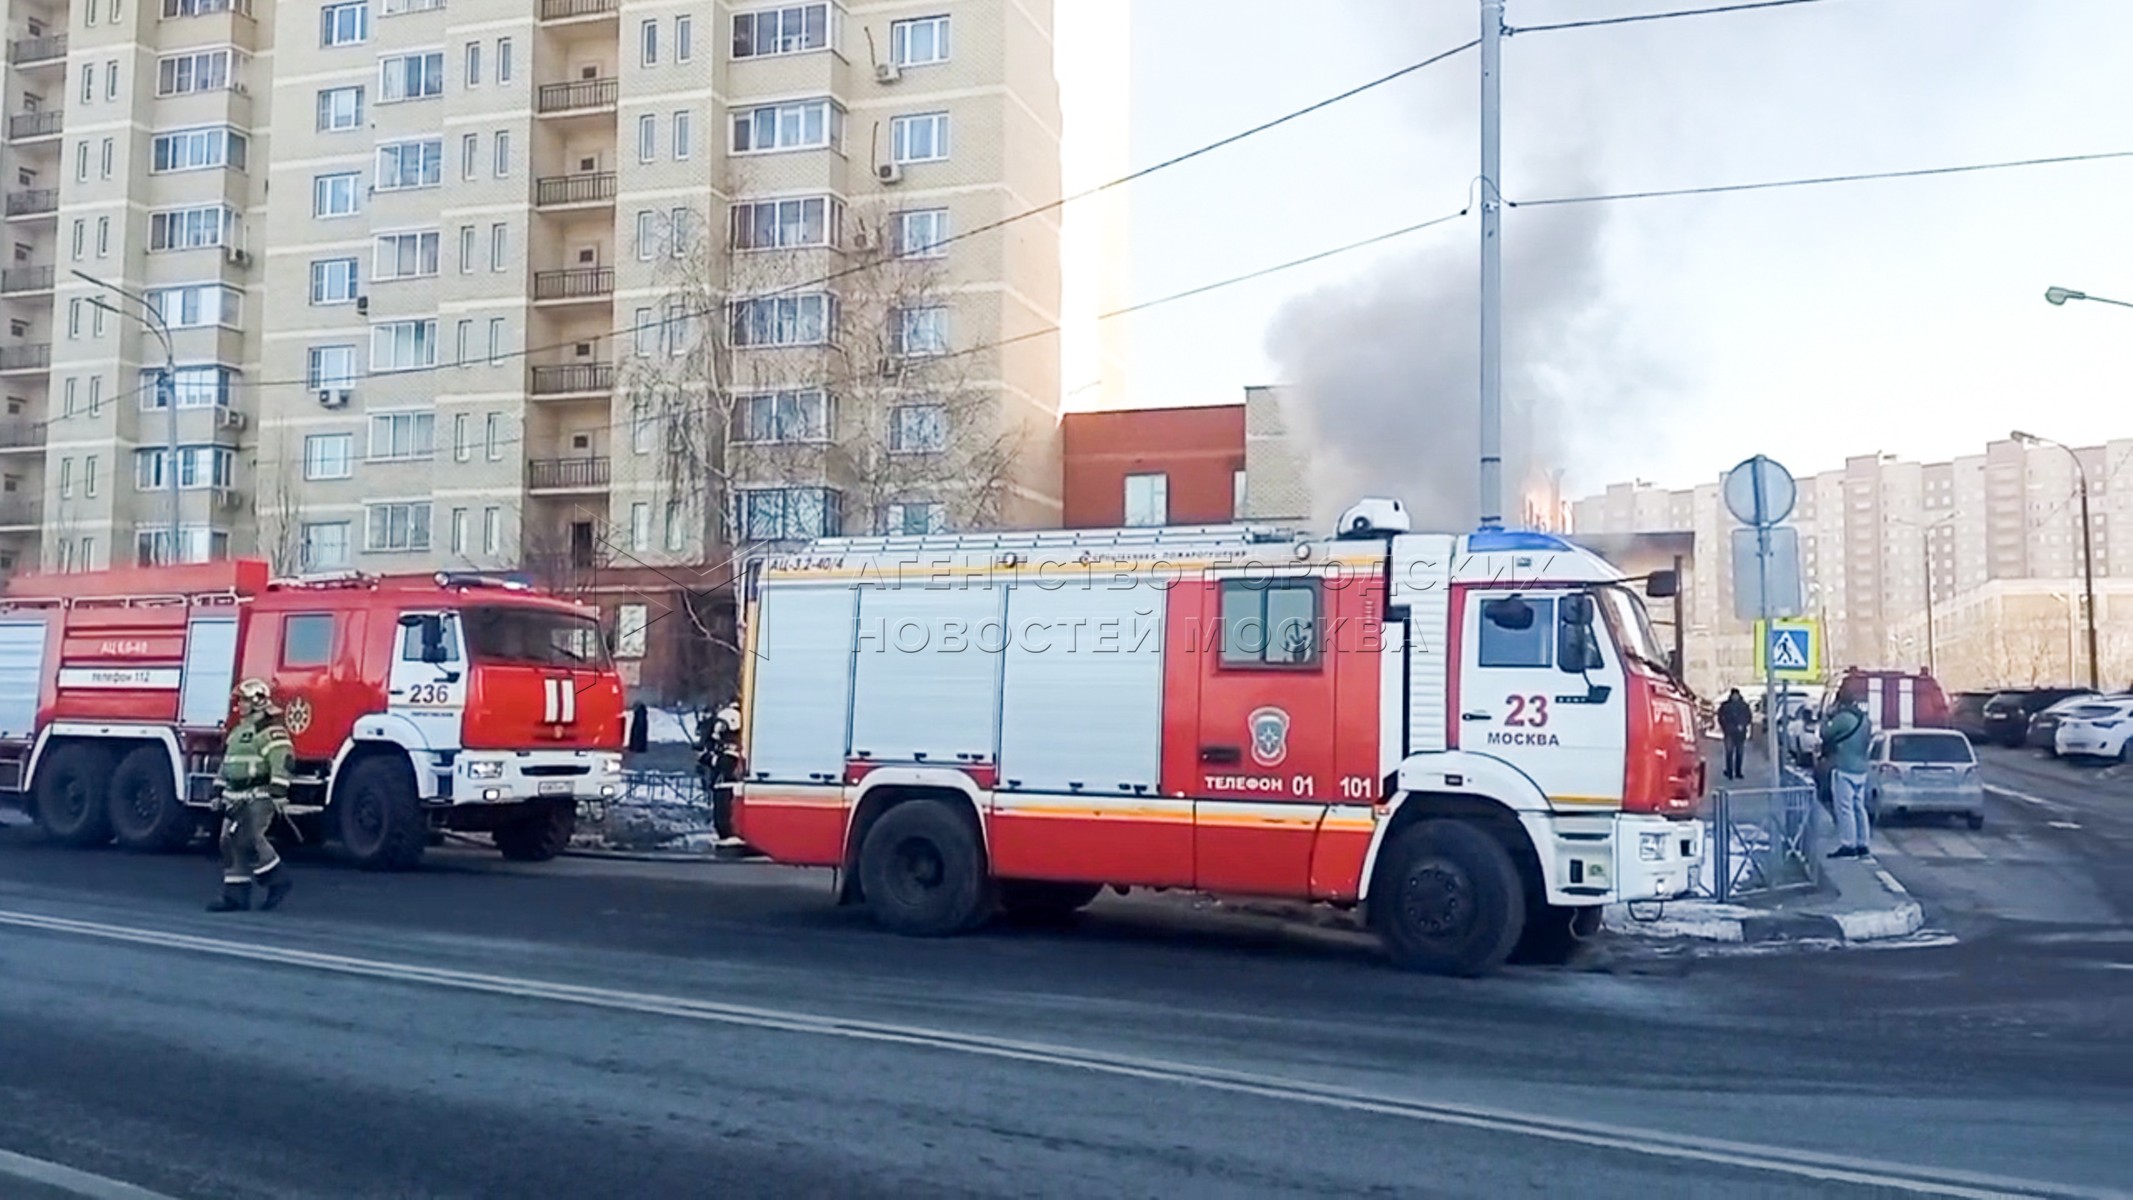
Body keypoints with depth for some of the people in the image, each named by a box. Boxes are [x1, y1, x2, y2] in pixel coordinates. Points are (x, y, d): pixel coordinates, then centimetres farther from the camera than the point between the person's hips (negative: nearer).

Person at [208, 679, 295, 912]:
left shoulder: (270, 729, -12)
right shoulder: (238, 731, 20)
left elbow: (282, 762, -21)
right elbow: (226, 763, 28)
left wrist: (278, 794, -26)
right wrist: (219, 793, 24)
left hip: (258, 797, -10)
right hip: (235, 797, 10)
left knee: (249, 840, -19)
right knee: (231, 843, 5)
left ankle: (278, 881, -5)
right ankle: (236, 896, 9)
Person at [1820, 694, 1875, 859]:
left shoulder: (1843, 718, -15)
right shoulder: (1865, 720, 13)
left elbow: (1826, 734, -9)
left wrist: (1825, 722, 10)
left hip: (1843, 769, -9)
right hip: (1861, 770, 9)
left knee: (1844, 808, -7)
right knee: (1859, 808, 12)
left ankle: (1848, 846, -9)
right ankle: (1862, 845, 14)